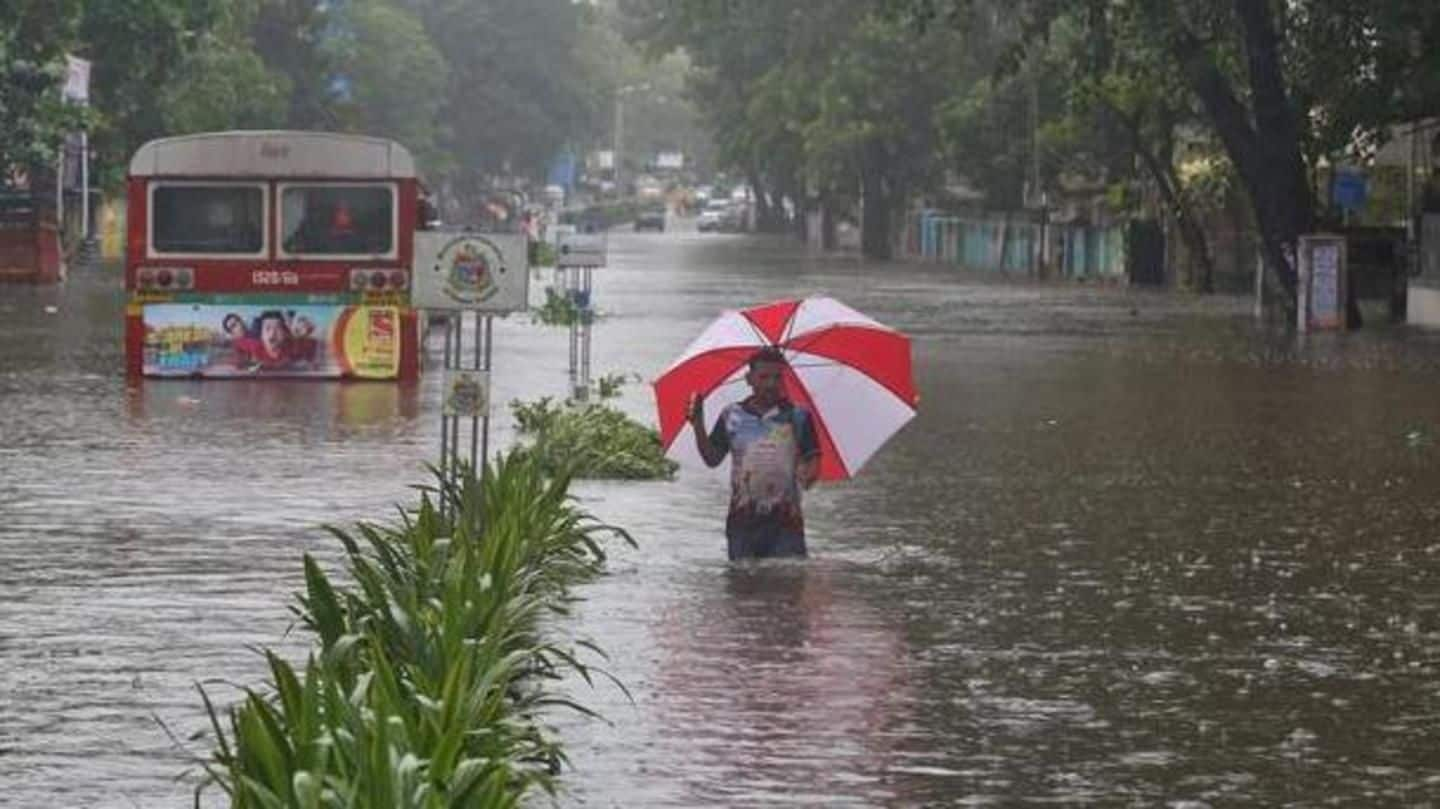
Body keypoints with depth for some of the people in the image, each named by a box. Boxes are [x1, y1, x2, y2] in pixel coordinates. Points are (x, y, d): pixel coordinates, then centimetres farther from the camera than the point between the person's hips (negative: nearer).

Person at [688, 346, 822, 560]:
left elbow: (812, 460, 3)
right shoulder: (732, 416, 7)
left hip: (785, 520, -2)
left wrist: (809, 475, -20)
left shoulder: (797, 417, 4)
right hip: (742, 519, 2)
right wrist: (698, 425, -6)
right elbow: (712, 458, 8)